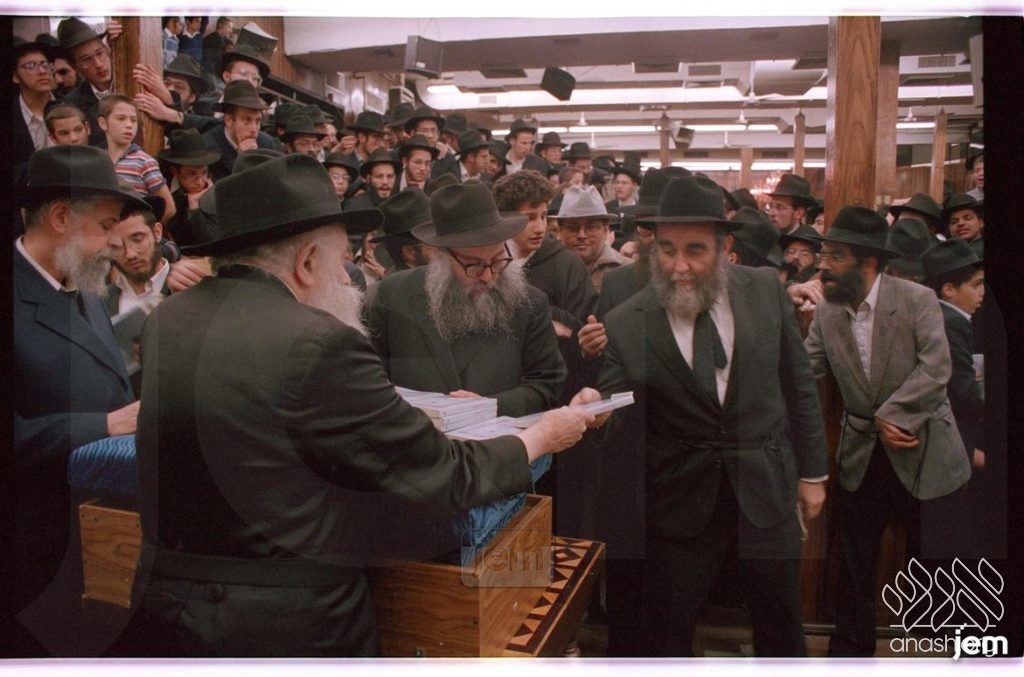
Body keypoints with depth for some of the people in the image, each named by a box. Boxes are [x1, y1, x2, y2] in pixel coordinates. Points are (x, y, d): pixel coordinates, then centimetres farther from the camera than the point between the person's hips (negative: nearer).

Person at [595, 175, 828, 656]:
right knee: (663, 636, 10)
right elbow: (617, 434, -10)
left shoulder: (764, 290, -5)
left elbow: (797, 384, 5)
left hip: (766, 492, 3)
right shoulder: (624, 325, -14)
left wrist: (812, 471, 8)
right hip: (680, 504, -2)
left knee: (781, 630, 21)